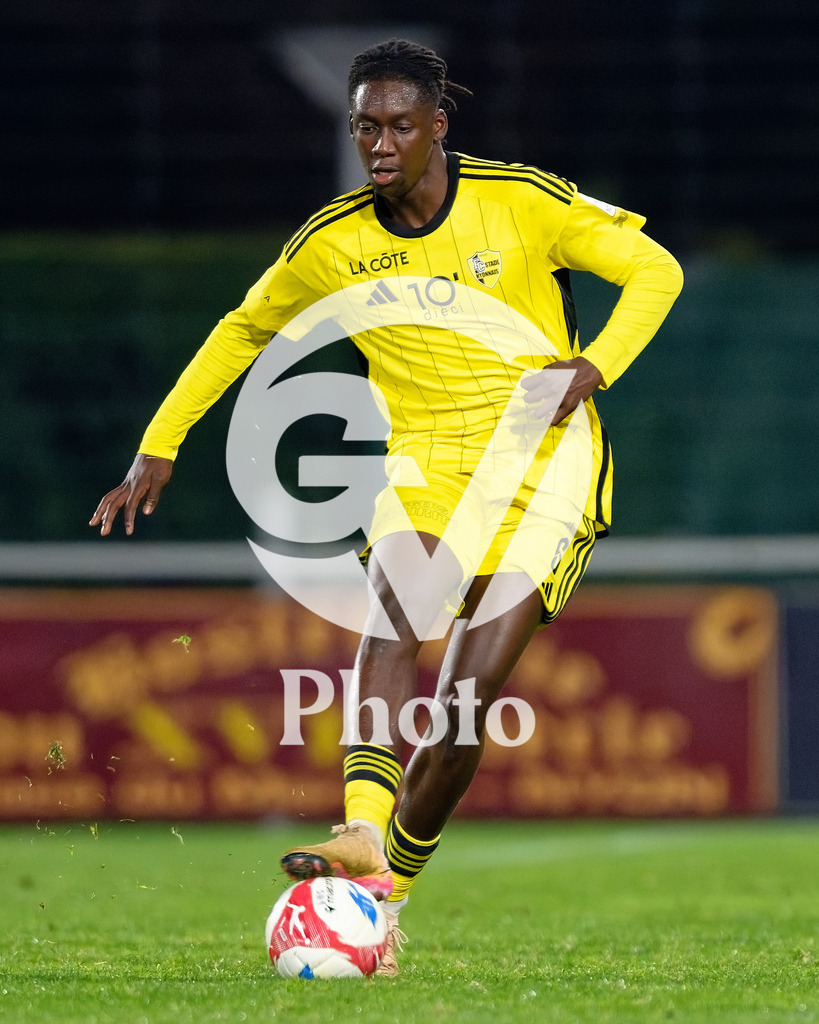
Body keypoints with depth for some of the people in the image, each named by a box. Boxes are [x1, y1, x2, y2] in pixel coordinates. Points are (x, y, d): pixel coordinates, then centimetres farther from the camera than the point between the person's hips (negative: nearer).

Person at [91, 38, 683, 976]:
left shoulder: (522, 202, -7)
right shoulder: (333, 243, 2)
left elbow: (655, 272, 0)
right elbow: (244, 332, 17)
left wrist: (591, 368, -16)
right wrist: (159, 446, 12)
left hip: (543, 471, -2)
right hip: (425, 469, 2)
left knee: (465, 703, -14)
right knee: (392, 619, -31)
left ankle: (389, 894, -1)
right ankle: (364, 835, -48)